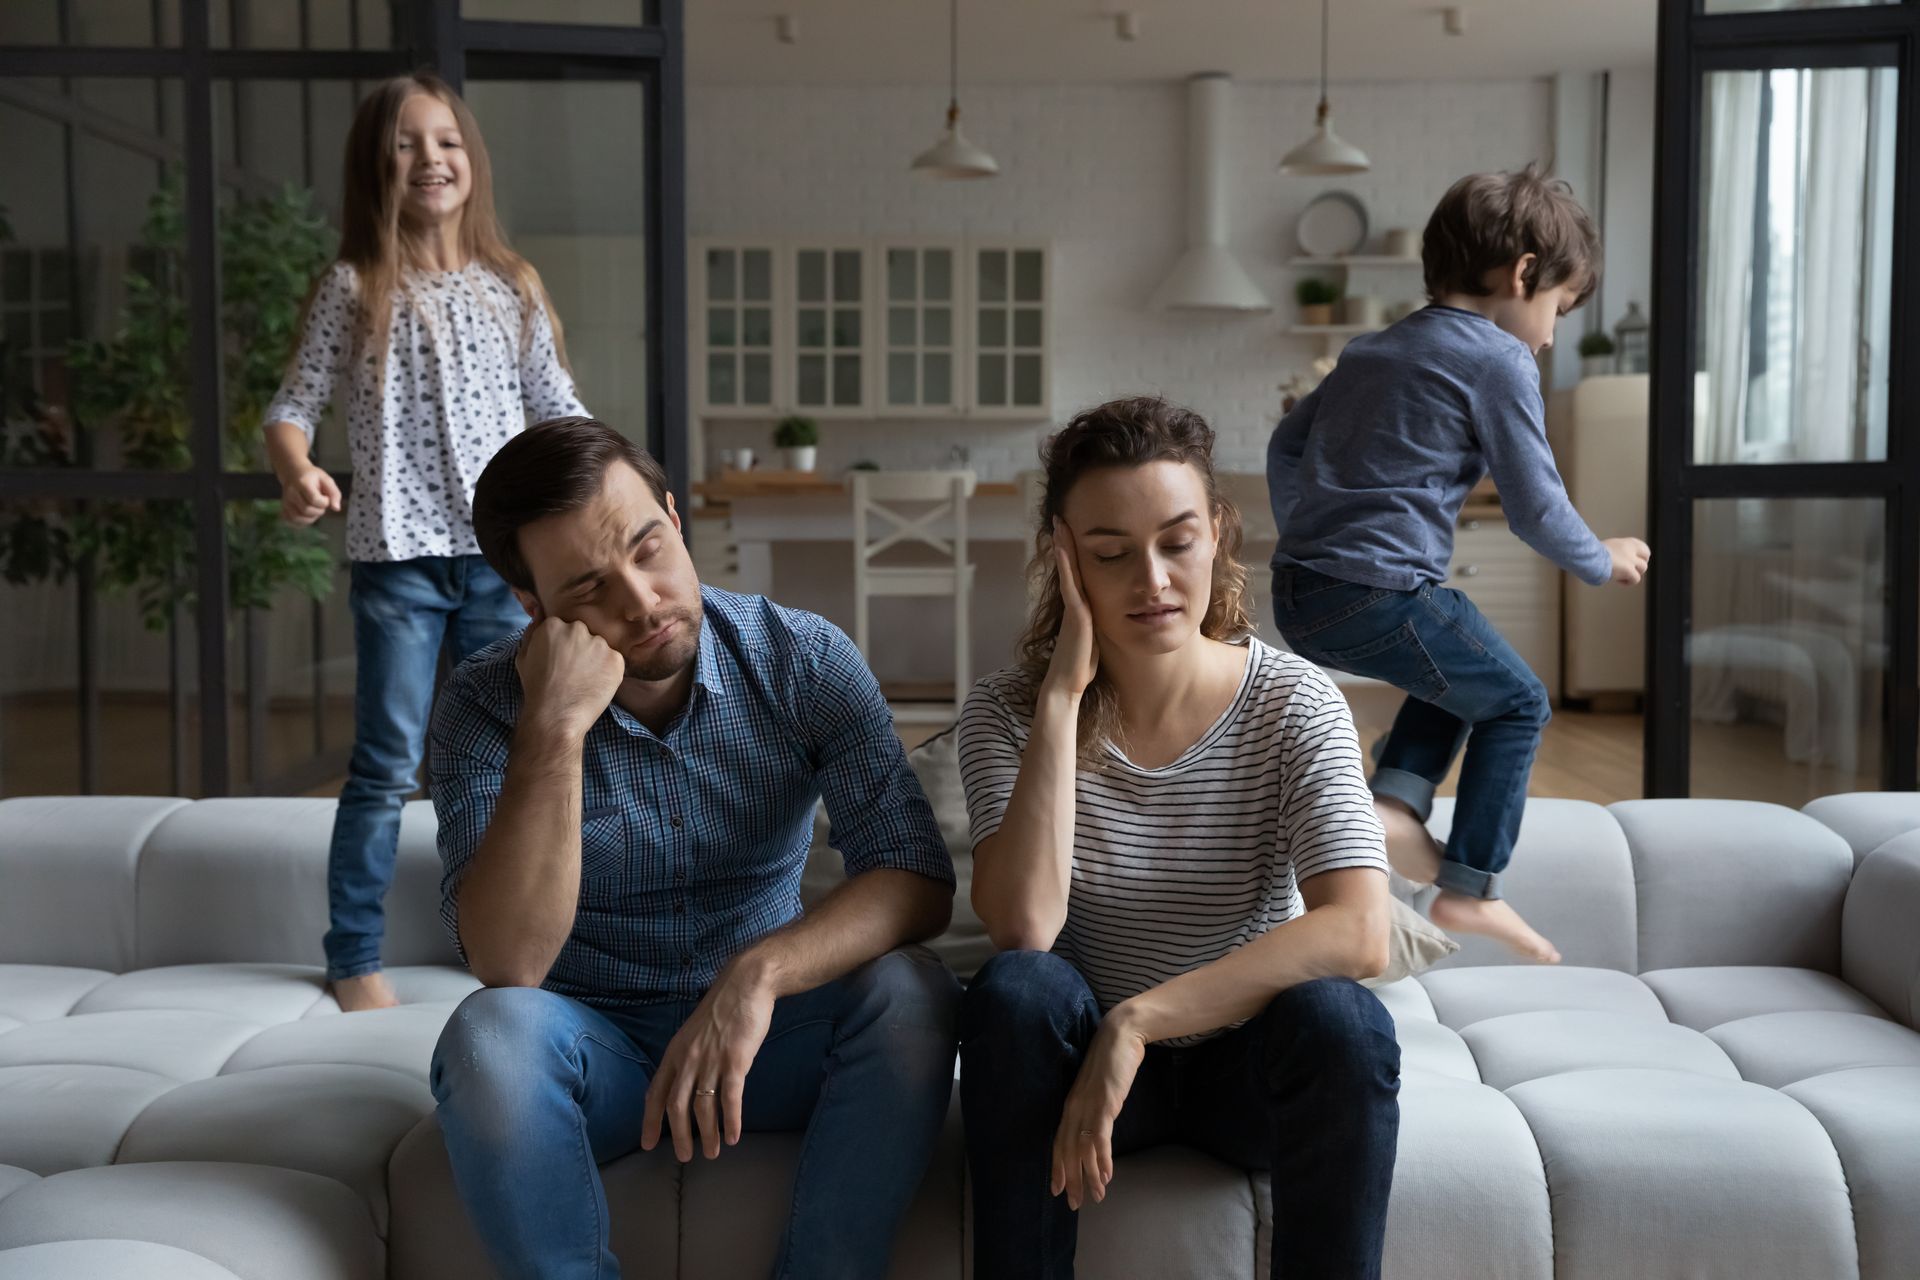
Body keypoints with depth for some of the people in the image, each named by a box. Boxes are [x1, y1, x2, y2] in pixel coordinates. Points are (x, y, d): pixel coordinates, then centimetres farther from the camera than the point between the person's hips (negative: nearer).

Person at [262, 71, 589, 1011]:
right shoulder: (353, 290, 0)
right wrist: (297, 471, -21)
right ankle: (354, 958, 12)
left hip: (502, 555, 3)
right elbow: (295, 405, 0)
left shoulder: (512, 288, 8)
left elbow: (557, 409, 13)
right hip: (397, 555, -3)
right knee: (387, 764, 0)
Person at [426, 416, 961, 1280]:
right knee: (491, 1032, -33)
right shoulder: (486, 704, -13)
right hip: (592, 1047, -1)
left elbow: (918, 878, -18)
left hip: (758, 1037, 1)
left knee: (909, 994, -28)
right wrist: (554, 730, -33)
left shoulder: (802, 659, -10)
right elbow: (506, 965, -24)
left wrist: (758, 974, -36)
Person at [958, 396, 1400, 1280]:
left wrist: (1136, 1021, -33)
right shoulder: (1009, 714, -8)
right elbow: (1023, 928, -25)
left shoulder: (1293, 703, -11)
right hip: (1080, 1057, 1)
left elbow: (1359, 933, -26)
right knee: (1014, 992, -31)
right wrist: (1063, 694, -26)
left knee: (1339, 1019, -32)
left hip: (1251, 1059, 0)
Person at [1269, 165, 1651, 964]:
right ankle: (1471, 891, 11)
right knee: (1517, 704, 13)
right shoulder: (1499, 360, -4)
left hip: (1299, 597, 8)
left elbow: (1285, 448, 24)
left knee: (1459, 678, 29)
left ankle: (1395, 802, 11)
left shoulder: (1370, 350, 19)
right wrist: (1603, 563, 14)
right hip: (1382, 599, -8)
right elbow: (1535, 508, -4)